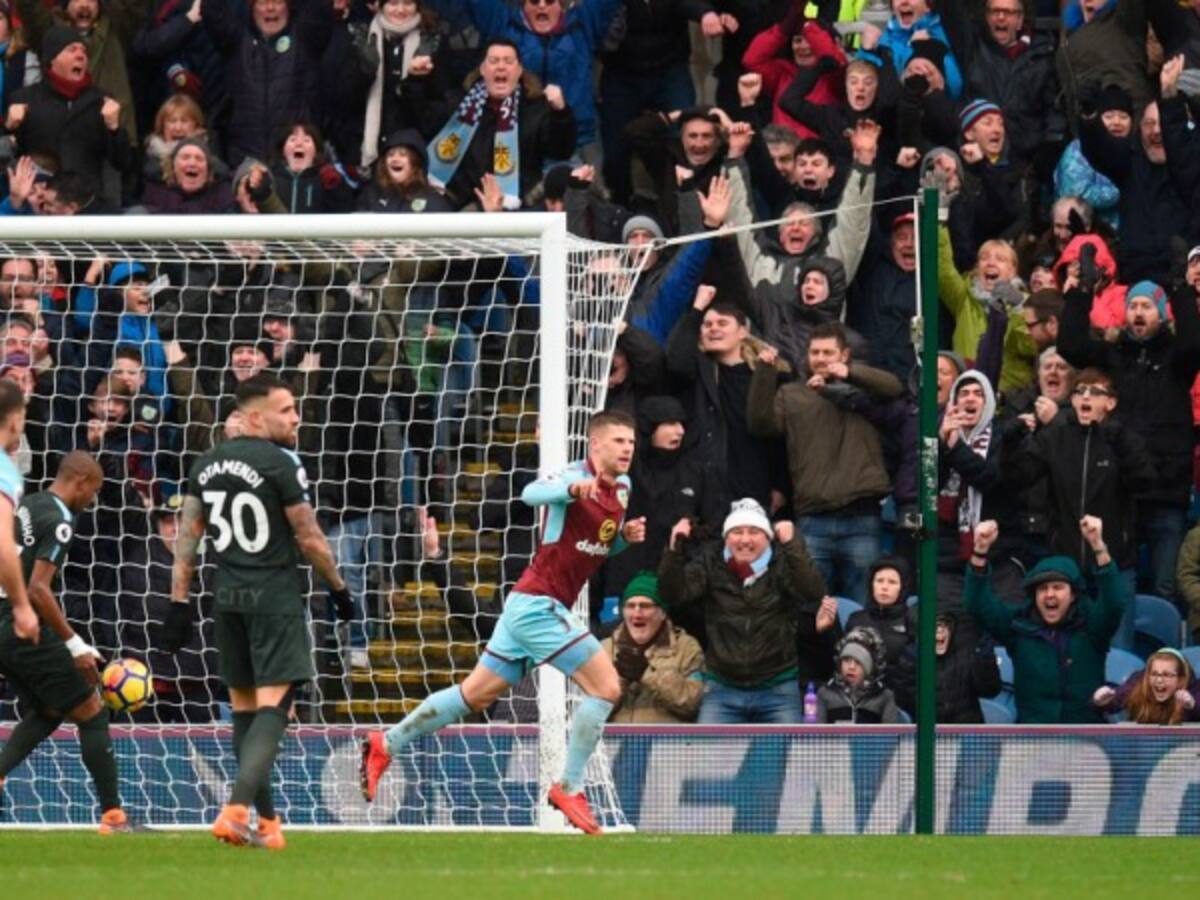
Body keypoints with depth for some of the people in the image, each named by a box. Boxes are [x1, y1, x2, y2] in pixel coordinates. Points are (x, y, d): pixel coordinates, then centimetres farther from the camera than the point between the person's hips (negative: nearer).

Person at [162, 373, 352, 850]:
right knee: (273, 706, -9)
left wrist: (179, 600, 12)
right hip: (276, 597, -7)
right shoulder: (281, 464, -11)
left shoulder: (206, 465, 9)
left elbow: (187, 535, 9)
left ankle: (267, 820, 18)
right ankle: (237, 807, -25)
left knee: (243, 707, 14)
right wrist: (339, 589, 4)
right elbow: (310, 540, -9)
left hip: (228, 597, 7)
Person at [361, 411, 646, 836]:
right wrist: (572, 487, -57)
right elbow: (531, 493, -37)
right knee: (606, 686, -14)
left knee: (474, 695, 17)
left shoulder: (622, 487, 11)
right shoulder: (576, 475, -16)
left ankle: (386, 745, 29)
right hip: (537, 603, -9)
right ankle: (569, 787, -4)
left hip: (530, 606, 9)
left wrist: (627, 536, 4)